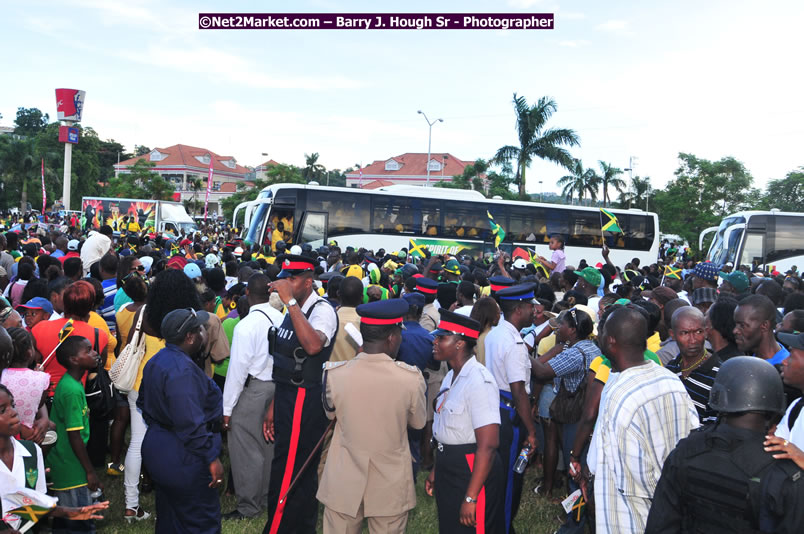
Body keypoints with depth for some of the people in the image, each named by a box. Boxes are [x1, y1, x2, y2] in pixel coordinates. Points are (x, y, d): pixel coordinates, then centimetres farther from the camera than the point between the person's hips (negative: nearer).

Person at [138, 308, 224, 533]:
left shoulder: (156, 361, 8)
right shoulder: (182, 370, -25)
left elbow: (143, 403, 20)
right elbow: (191, 424, -28)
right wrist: (212, 458, -22)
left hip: (157, 446, 10)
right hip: (181, 457, -10)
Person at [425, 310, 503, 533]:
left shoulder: (479, 381, -22)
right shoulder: (451, 377, 9)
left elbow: (488, 445, -26)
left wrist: (471, 498, -26)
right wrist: (435, 471, 20)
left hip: (472, 472, -9)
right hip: (448, 471, 9)